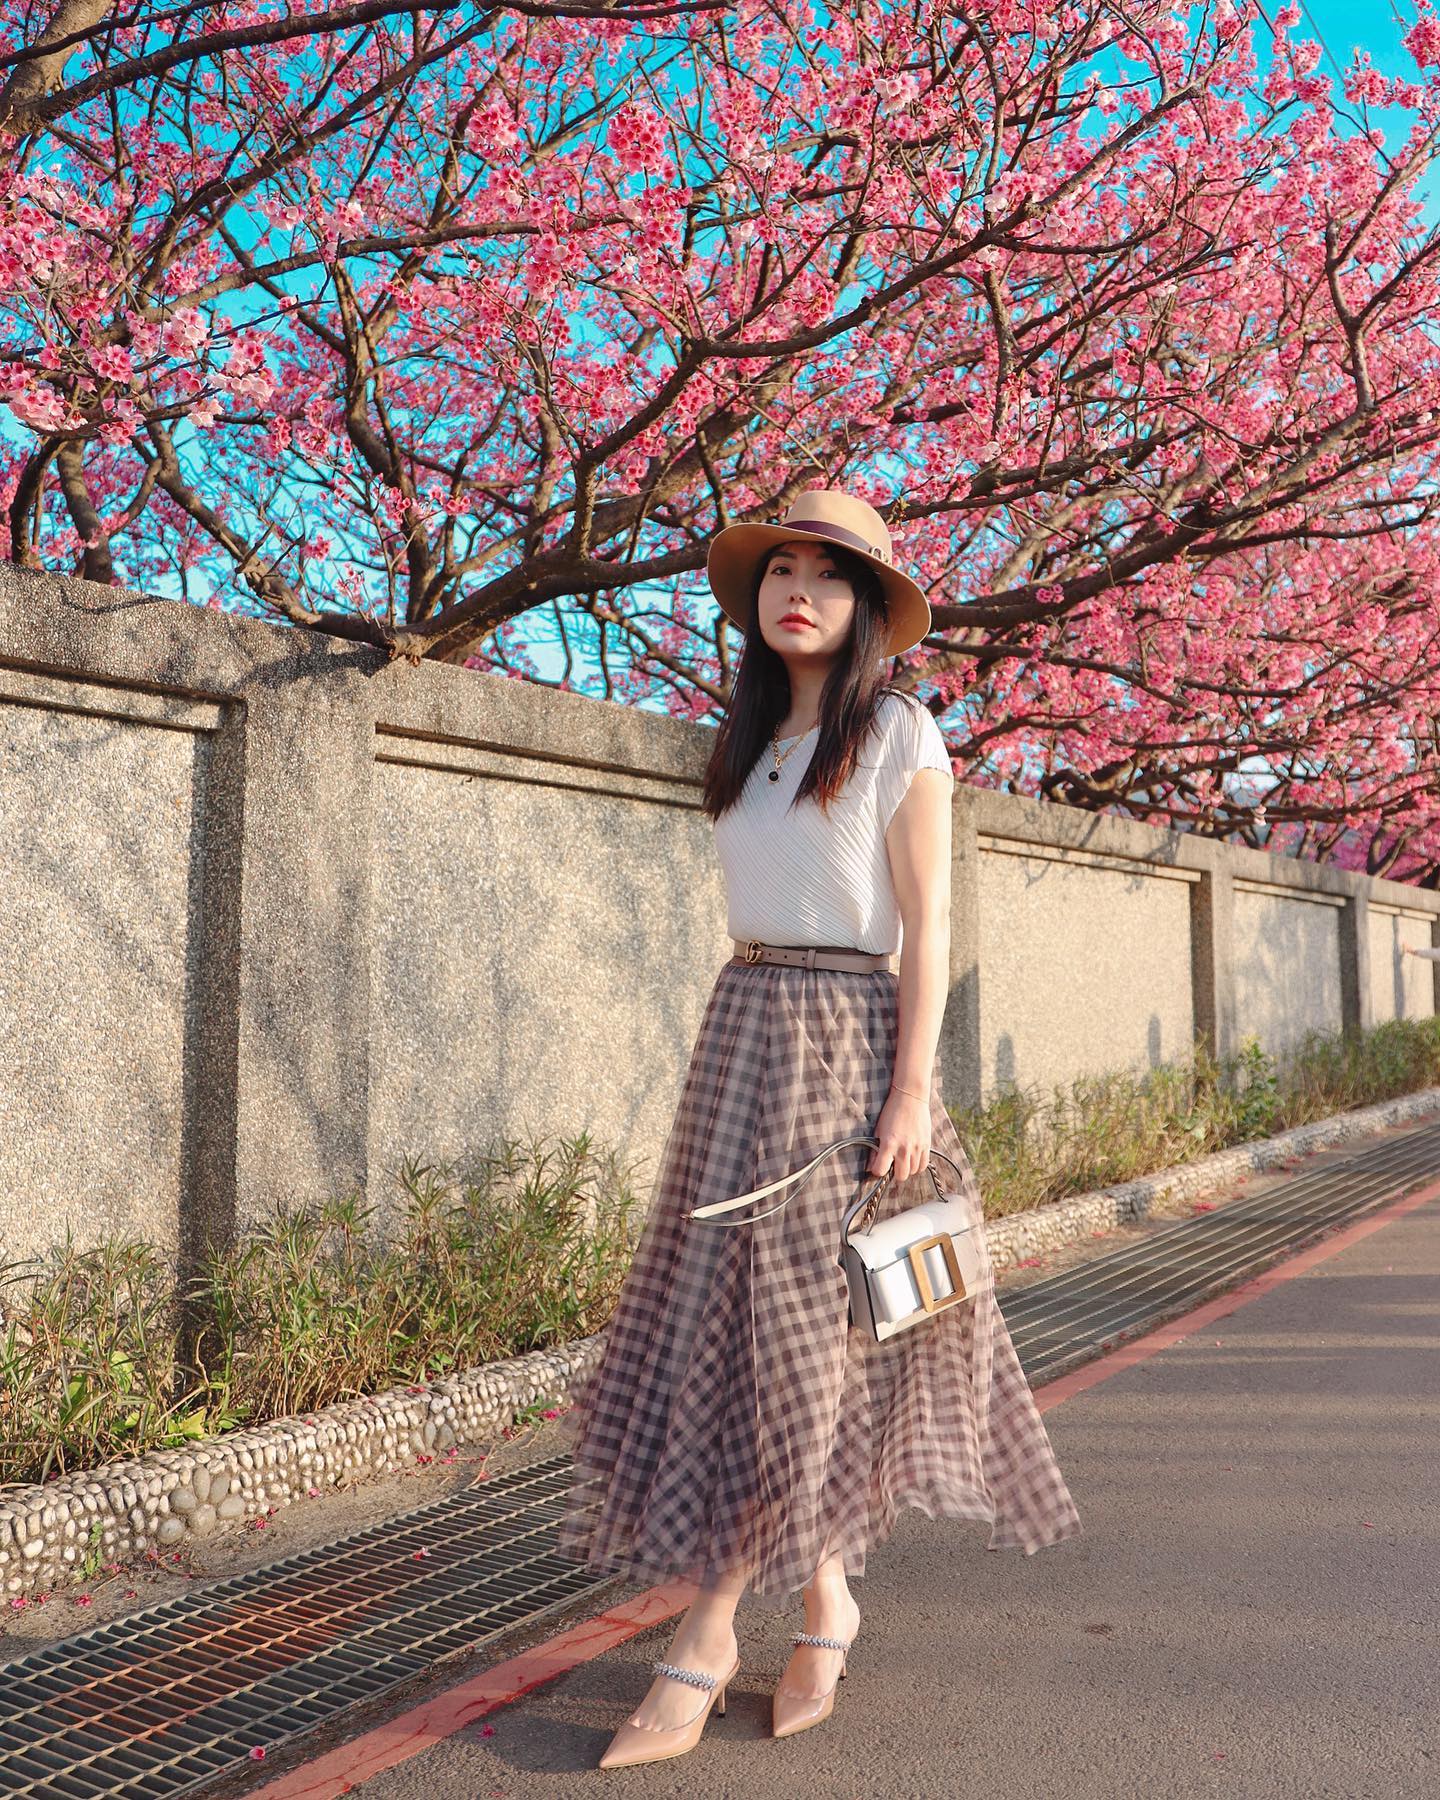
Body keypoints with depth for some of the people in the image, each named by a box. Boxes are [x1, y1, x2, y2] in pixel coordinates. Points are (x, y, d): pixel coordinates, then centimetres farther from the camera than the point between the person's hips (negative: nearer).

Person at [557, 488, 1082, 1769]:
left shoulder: (900, 737, -2)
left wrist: (912, 1088, -15)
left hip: (846, 1038, -6)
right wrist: (732, 1058, 14)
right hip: (742, 1033, 7)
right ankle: (826, 1603, 22)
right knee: (731, 1316, 6)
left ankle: (704, 1644, 5)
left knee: (787, 1325, -4)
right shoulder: (752, 745, 16)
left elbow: (928, 927, -7)